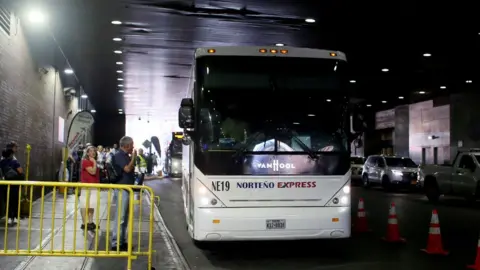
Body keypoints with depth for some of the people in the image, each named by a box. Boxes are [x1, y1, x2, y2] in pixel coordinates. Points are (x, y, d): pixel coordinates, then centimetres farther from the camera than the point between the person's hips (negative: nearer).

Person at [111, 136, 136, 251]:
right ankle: (116, 243, -6)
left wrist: (133, 157, 10)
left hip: (127, 189, 10)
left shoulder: (126, 155, 15)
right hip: (122, 189, -10)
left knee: (125, 217, 13)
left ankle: (121, 241, 21)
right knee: (120, 217, -9)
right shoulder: (119, 155, -13)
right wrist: (134, 157, -14)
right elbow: (127, 169, -22)